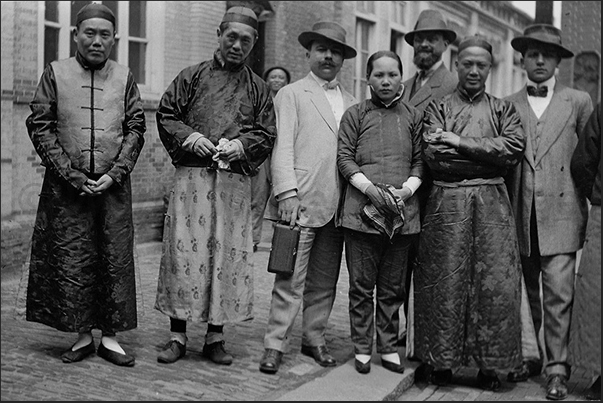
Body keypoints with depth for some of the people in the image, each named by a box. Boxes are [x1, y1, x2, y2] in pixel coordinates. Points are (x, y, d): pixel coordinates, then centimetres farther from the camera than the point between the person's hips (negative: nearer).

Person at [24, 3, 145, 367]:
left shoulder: (125, 77, 8)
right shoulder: (55, 73, 4)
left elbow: (136, 129, 5)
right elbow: (40, 128, 0)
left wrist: (114, 174, -7)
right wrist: (71, 174, -10)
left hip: (113, 185, 1)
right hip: (67, 186, -1)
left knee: (116, 261, 2)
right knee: (71, 262, 2)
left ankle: (110, 337, 13)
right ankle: (82, 336, 15)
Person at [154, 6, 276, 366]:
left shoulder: (258, 88, 13)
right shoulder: (193, 76, 10)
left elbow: (267, 134, 10)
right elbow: (166, 114, 9)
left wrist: (242, 145, -9)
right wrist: (189, 137, -9)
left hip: (235, 183, 1)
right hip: (192, 177, -1)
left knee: (228, 254, 2)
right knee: (184, 251, -3)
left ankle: (216, 336, 13)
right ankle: (178, 335, 6)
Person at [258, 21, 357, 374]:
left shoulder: (352, 103, 17)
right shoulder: (291, 94, 5)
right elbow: (282, 146, -4)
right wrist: (287, 192, -15)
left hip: (337, 207, 5)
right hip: (301, 202, -5)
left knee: (325, 281, 11)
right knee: (290, 280, -4)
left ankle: (315, 338, 24)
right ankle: (276, 345, 4)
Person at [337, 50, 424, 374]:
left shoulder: (414, 116, 12)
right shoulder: (355, 115, 6)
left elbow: (420, 160, 10)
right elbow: (344, 157, 0)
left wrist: (406, 190, -7)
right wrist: (370, 188, -12)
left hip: (403, 212, 2)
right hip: (362, 210, -2)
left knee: (393, 287, 9)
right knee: (362, 285, 4)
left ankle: (389, 347, 19)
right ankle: (362, 348, 14)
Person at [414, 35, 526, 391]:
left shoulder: (504, 109, 15)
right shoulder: (438, 107, 11)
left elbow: (515, 147, -4)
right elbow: (434, 156, -5)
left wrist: (461, 143, -8)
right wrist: (490, 156, -6)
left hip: (493, 204, 1)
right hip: (447, 202, -1)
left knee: (495, 281, -2)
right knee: (445, 281, -1)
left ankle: (489, 365, 9)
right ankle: (442, 361, 10)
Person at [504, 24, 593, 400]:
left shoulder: (579, 101, 6)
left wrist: (587, 204, 2)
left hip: (560, 215, -2)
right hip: (520, 215, 2)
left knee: (558, 294, -5)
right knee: (525, 294, 11)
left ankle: (558, 368, 4)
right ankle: (529, 357, 24)